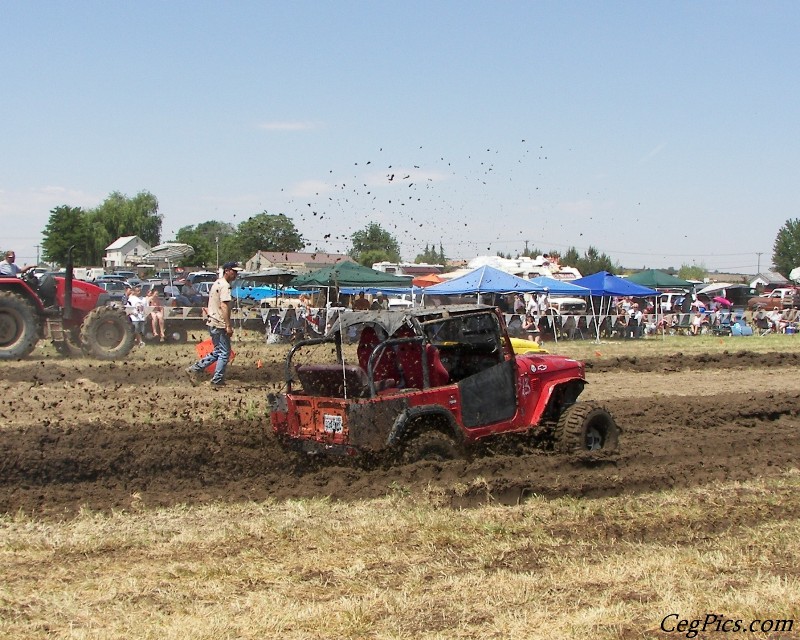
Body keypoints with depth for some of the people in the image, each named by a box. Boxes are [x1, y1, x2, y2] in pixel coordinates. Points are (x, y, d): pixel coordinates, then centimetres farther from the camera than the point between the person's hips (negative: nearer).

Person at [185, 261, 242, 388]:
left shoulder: (216, 283, 16)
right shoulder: (225, 285, -15)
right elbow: (224, 306, -23)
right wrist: (229, 326, -24)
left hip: (212, 323, 10)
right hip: (220, 325, -10)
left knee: (218, 352, 18)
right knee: (224, 353, 0)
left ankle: (195, 369, 13)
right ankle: (217, 382, 3)